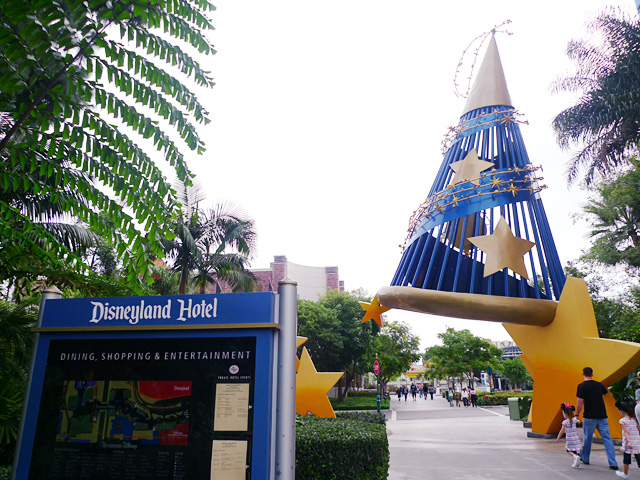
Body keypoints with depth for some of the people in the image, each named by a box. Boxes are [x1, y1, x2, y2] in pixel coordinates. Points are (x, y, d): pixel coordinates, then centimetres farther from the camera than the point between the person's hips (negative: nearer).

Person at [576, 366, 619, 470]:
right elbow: (605, 393, 27)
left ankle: (585, 458, 24)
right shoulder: (599, 385, 6)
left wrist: (576, 415, -4)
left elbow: (580, 401, -13)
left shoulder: (581, 386, -8)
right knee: (607, 438, 5)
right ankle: (613, 463, 1)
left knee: (587, 438, 10)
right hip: (602, 416, 3)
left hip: (589, 417, -3)